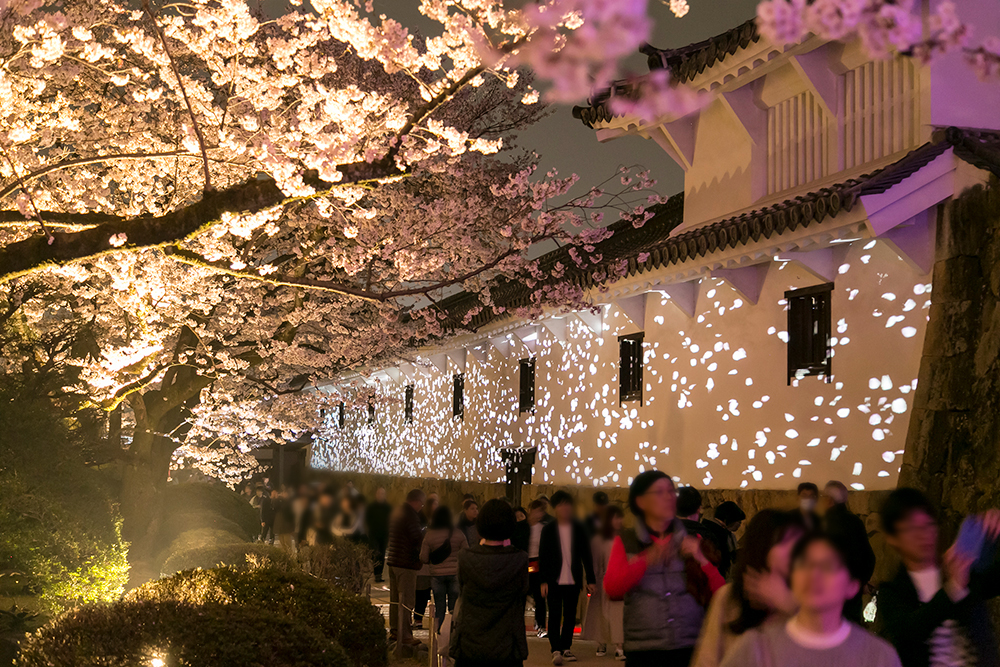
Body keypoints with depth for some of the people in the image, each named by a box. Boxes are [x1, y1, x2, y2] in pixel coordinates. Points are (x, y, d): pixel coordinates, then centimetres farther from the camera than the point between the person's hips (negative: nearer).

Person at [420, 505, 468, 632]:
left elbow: (424, 558, -2)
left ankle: (438, 632, 10)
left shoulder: (429, 535, -5)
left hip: (437, 574, 0)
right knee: (454, 607, 8)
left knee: (439, 607, 9)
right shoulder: (458, 534, -4)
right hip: (455, 574, 0)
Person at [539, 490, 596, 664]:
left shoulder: (579, 529, 5)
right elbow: (542, 556, 1)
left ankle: (566, 648, 16)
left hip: (573, 580, 2)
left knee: (570, 616, 7)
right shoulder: (548, 530, 1)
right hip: (554, 580, -2)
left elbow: (586, 555, 7)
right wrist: (543, 581, -6)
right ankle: (556, 650, -7)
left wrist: (590, 579, 3)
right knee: (554, 615, -6)